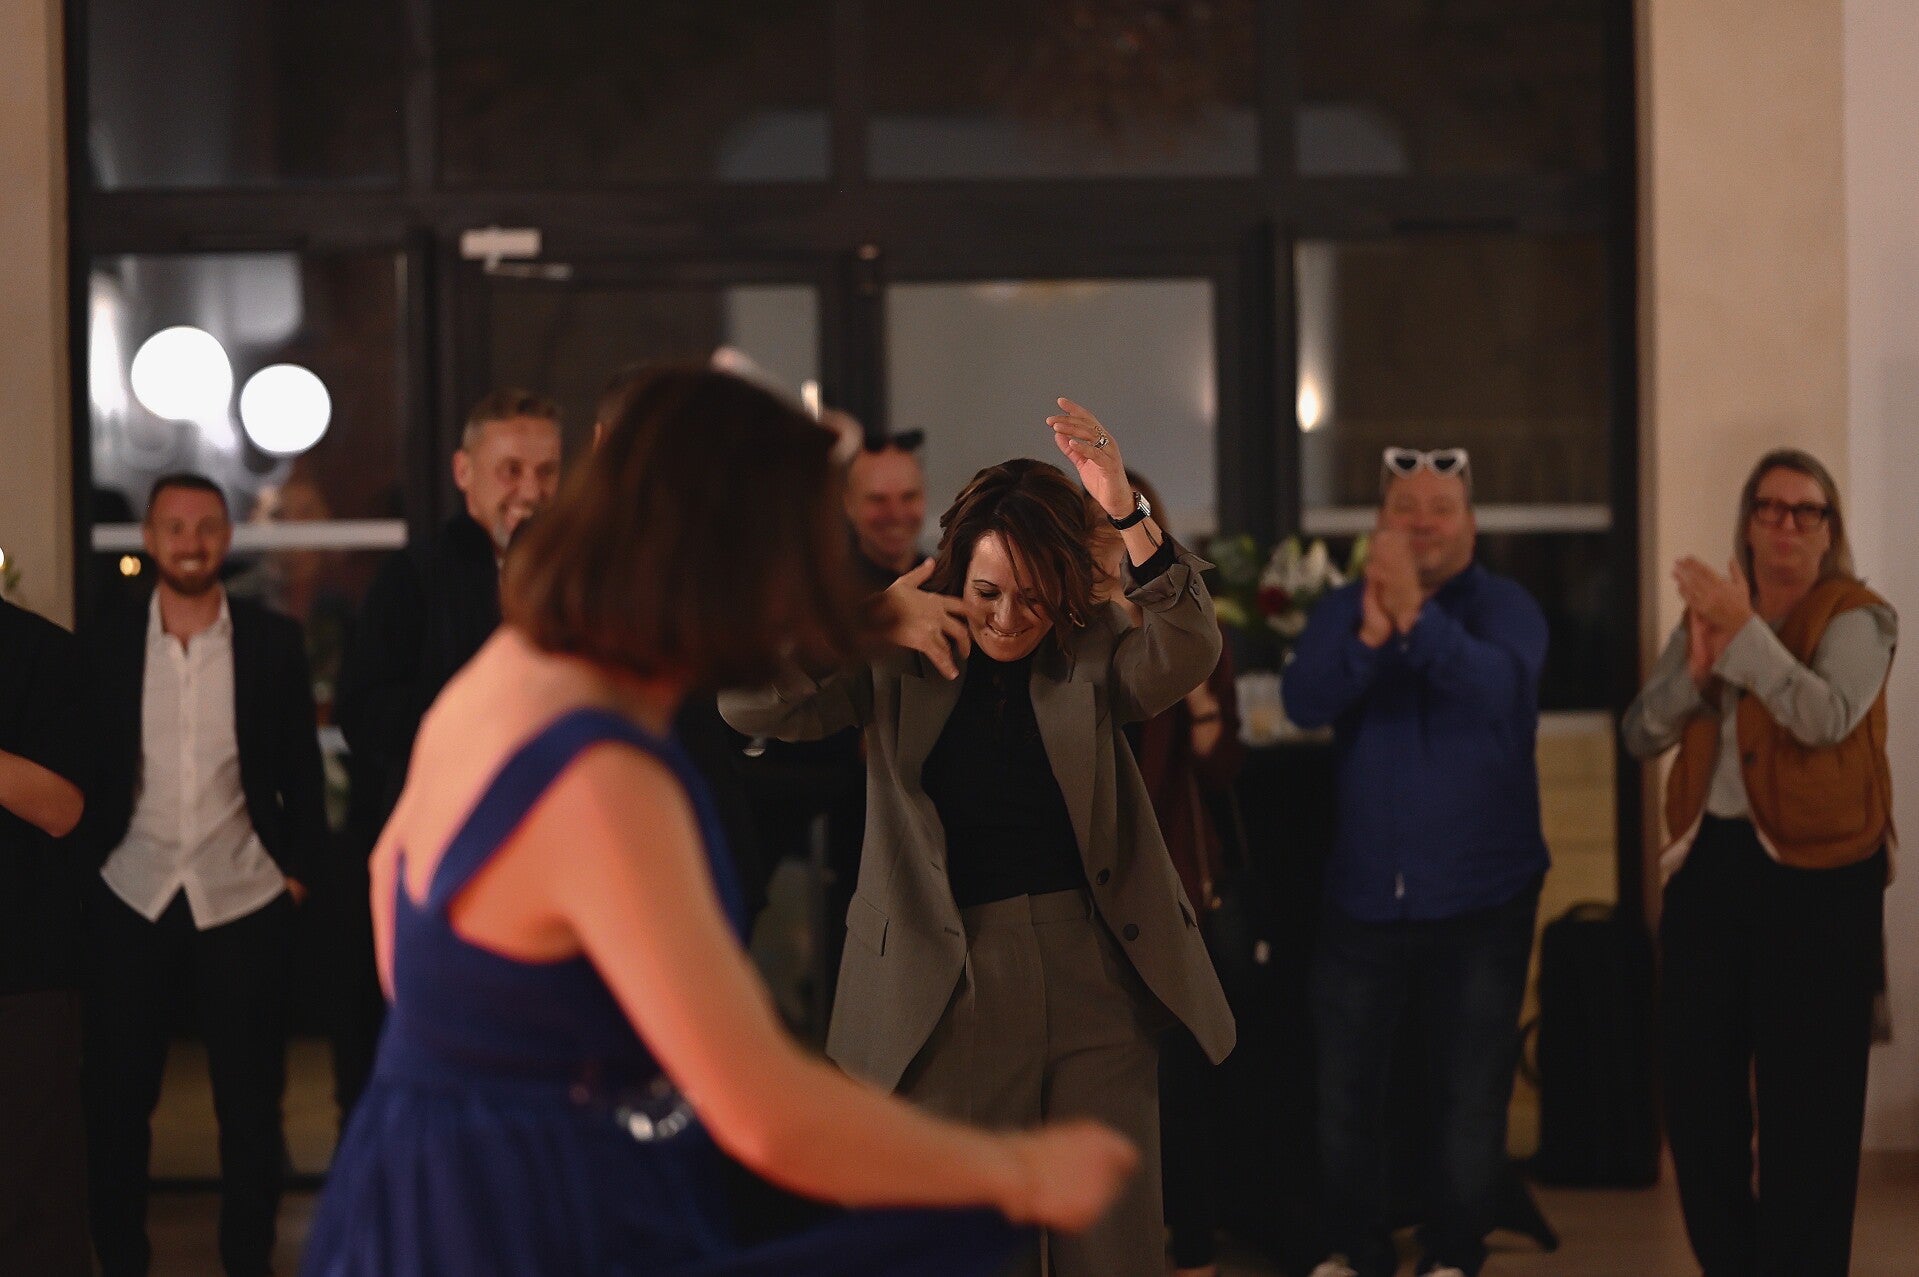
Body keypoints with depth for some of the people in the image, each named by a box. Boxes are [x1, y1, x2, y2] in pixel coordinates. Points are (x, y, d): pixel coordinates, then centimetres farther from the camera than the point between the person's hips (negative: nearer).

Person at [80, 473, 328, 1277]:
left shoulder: (274, 643, -1)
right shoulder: (107, 644, 1)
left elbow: (301, 769, 4)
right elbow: (85, 768, 6)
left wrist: (301, 870, -2)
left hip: (244, 905, -1)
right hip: (130, 901, 1)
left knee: (251, 1103, 5)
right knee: (114, 1099, 6)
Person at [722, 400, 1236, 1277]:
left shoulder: (1092, 653, 2)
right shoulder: (898, 656, -1)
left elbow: (1187, 652, -19)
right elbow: (750, 705, -10)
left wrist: (1129, 515, -30)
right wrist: (868, 621, -21)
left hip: (1098, 974, 1)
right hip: (950, 986, -1)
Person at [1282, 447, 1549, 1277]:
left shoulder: (1507, 608, -5)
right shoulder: (1342, 610, 3)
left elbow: (1497, 688, -26)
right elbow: (1304, 702, -15)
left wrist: (1415, 618, -41)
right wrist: (1371, 633, -34)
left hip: (1480, 897, -2)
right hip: (1363, 894, 2)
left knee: (1469, 1094, 4)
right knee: (1344, 1090, 9)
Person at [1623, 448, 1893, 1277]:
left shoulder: (1857, 619, -4)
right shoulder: (1708, 614, 13)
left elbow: (1827, 719, -22)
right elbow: (1639, 735, 7)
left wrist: (1747, 632, -24)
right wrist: (1694, 670, -10)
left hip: (1814, 870, -5)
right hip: (1708, 860, 5)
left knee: (1802, 1095, -2)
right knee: (1693, 1077, 8)